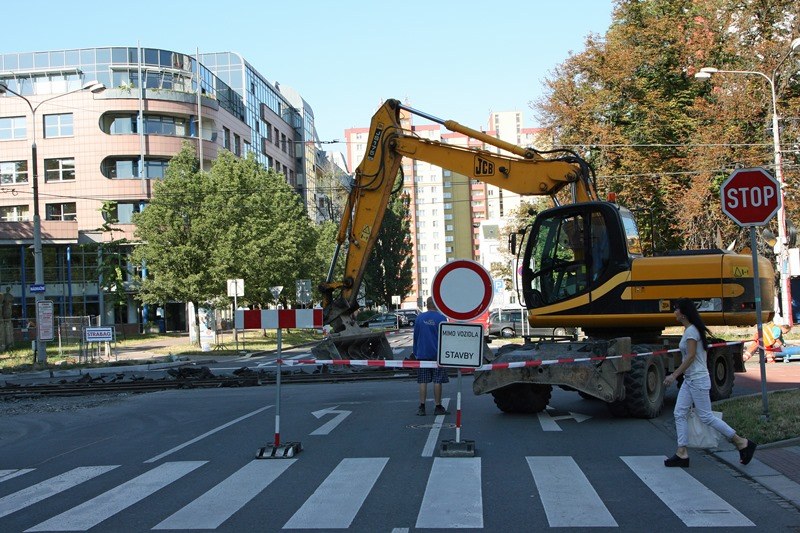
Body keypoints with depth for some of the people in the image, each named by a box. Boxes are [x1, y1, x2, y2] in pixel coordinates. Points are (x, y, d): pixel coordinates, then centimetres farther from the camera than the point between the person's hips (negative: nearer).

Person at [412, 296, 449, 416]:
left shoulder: (419, 318, 4)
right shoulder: (441, 318, -6)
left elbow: (415, 336, 10)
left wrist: (415, 352, 18)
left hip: (422, 354, 3)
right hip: (438, 354, -2)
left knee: (423, 381, 5)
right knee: (437, 381, 3)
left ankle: (422, 407, 4)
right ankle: (438, 407, 6)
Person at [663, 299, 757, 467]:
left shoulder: (691, 331, -16)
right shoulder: (689, 329, 12)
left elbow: (691, 357, -20)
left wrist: (674, 375, -20)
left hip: (698, 380, -10)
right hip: (689, 380, 10)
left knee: (706, 417, -5)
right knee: (679, 414, 5)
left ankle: (742, 443, 5)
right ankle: (682, 454, 5)